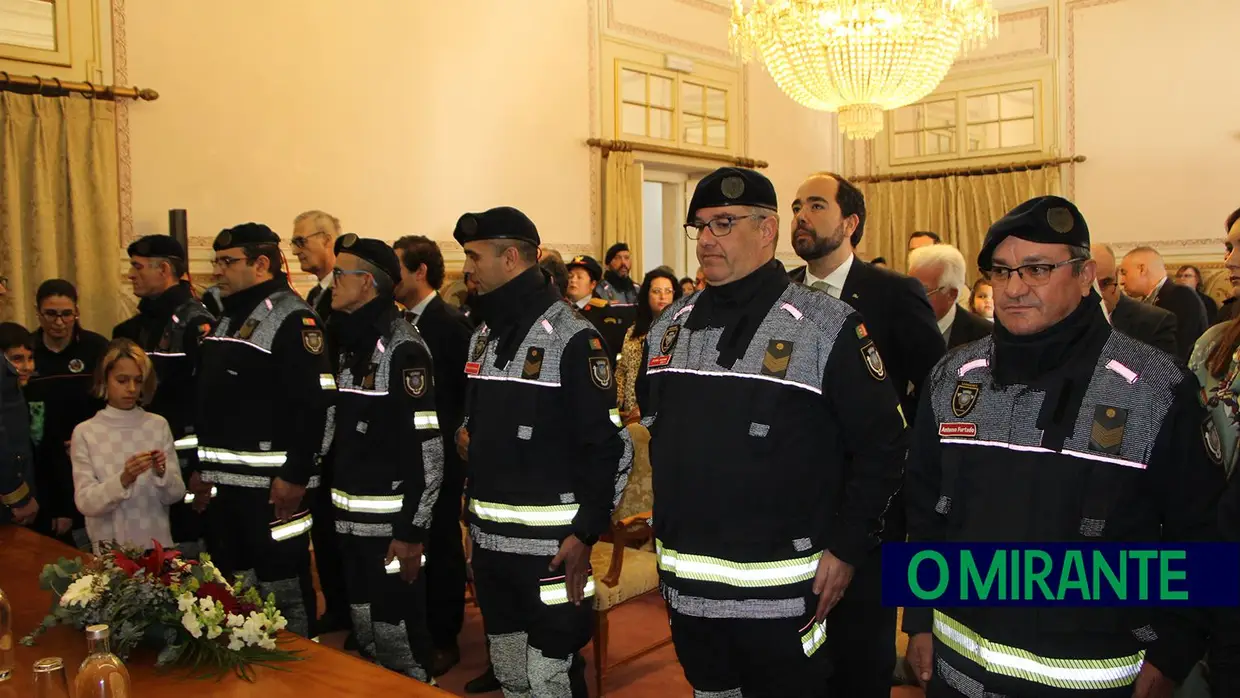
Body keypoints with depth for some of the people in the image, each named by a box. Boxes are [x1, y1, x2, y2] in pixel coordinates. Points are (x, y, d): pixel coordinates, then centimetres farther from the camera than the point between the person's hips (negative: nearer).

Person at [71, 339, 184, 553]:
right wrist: (123, 480, -21)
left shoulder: (158, 425, 2)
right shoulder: (85, 432, -1)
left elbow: (175, 495, 3)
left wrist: (162, 474, -15)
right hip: (110, 548, -1)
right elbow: (85, 503, -7)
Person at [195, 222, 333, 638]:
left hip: (273, 486, -9)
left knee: (283, 590, -1)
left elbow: (315, 403, -21)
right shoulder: (227, 318, 17)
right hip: (227, 483, 10)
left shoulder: (292, 319, -13)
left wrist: (296, 475, -23)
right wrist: (204, 465, 19)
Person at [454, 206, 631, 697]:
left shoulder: (571, 337, -14)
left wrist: (586, 532, -18)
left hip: (550, 543, -8)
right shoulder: (484, 334, 12)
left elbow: (609, 443, -16)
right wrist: (464, 434, 7)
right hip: (489, 540, 8)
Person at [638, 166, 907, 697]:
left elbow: (882, 446, -10)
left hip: (781, 596, -5)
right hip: (685, 588, 5)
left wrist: (847, 549, -11)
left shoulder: (829, 328, -11)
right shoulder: (669, 327, 6)